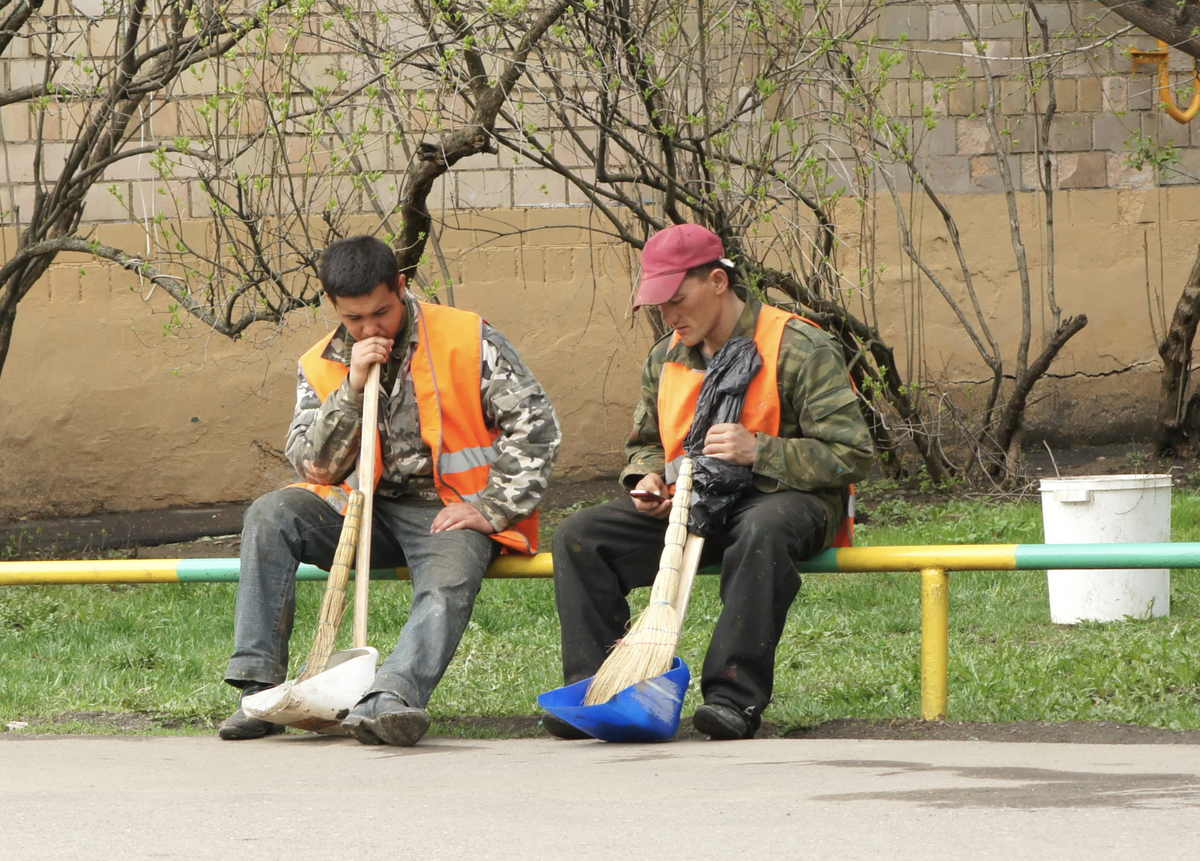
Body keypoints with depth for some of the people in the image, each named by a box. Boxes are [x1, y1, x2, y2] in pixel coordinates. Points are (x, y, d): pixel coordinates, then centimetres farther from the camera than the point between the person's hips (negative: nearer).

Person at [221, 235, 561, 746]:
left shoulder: (467, 341, -3)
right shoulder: (321, 367, 7)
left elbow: (534, 424, -5)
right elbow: (314, 467, -1)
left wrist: (491, 509, -11)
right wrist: (352, 390, -13)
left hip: (450, 511, -4)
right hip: (367, 511, 4)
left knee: (447, 585, -36)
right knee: (269, 516, -19)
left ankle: (391, 695, -60)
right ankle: (258, 685, -24)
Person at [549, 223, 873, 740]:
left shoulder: (801, 349, -9)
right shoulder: (665, 358, 12)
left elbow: (850, 455, -14)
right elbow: (645, 442, 29)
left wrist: (758, 451, -26)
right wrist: (648, 478, 3)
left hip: (782, 499, -6)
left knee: (762, 530, -43)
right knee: (577, 537, -13)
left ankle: (733, 697, -44)